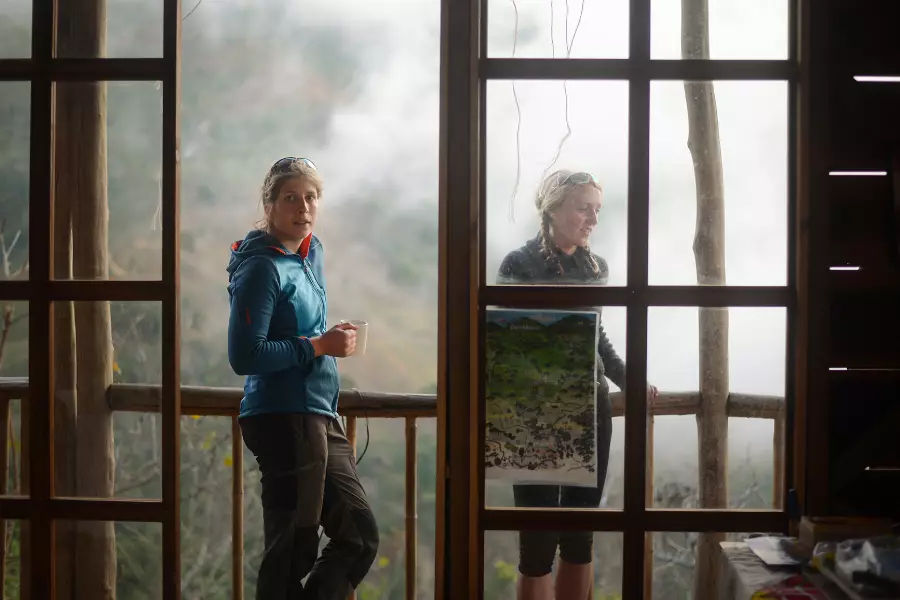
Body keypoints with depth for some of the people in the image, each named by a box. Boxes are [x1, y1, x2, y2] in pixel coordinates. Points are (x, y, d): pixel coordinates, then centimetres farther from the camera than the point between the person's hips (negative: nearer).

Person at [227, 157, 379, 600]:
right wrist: (319, 346, -16)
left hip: (320, 418, 9)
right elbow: (244, 356, -21)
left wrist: (329, 340, 10)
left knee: (360, 536, 13)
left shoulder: (311, 252, 12)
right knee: (293, 552, -3)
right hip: (284, 420, -9)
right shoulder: (262, 267, -13)